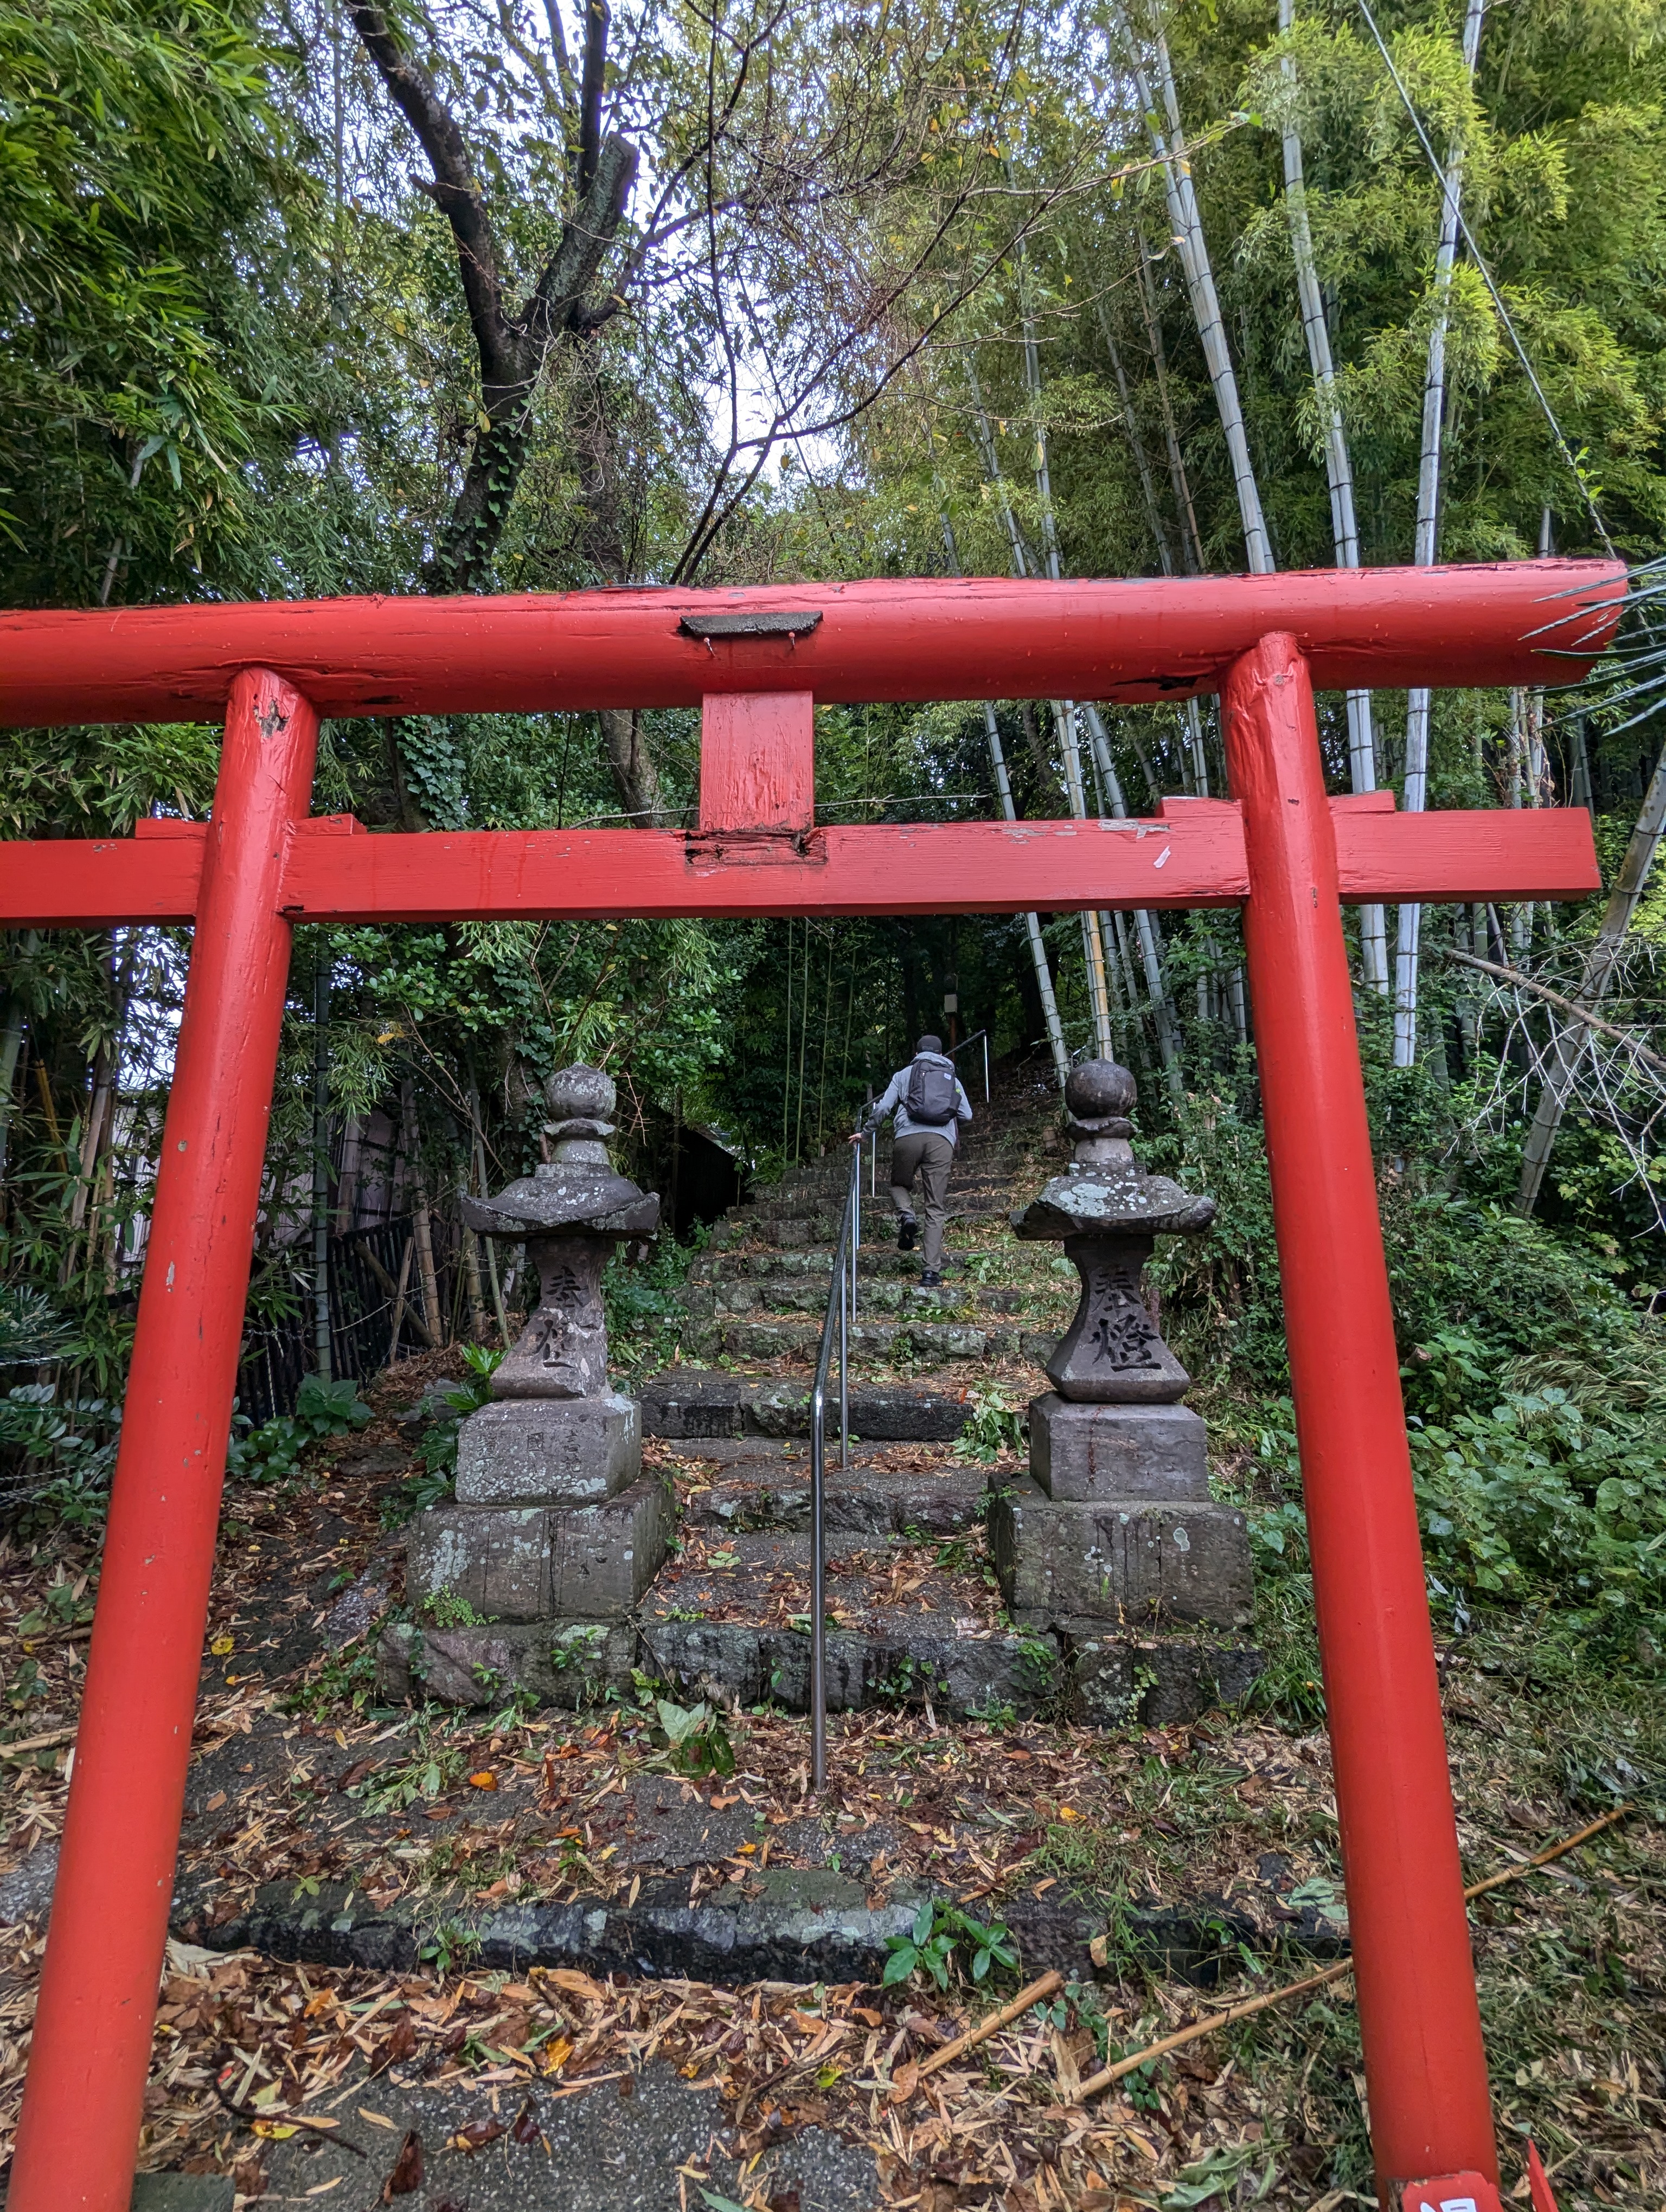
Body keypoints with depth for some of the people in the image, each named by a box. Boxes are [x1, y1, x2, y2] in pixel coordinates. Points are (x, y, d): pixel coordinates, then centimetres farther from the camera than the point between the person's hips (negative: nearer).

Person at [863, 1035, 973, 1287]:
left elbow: (883, 1107, 10)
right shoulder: (952, 1079, 26)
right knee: (936, 1208, 3)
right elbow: (967, 1115, 17)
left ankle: (906, 1215, -7)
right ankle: (931, 1270, -3)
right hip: (942, 1141, 1)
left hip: (908, 1136, -1)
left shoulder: (904, 1074, 21)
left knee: (900, 1184, 26)